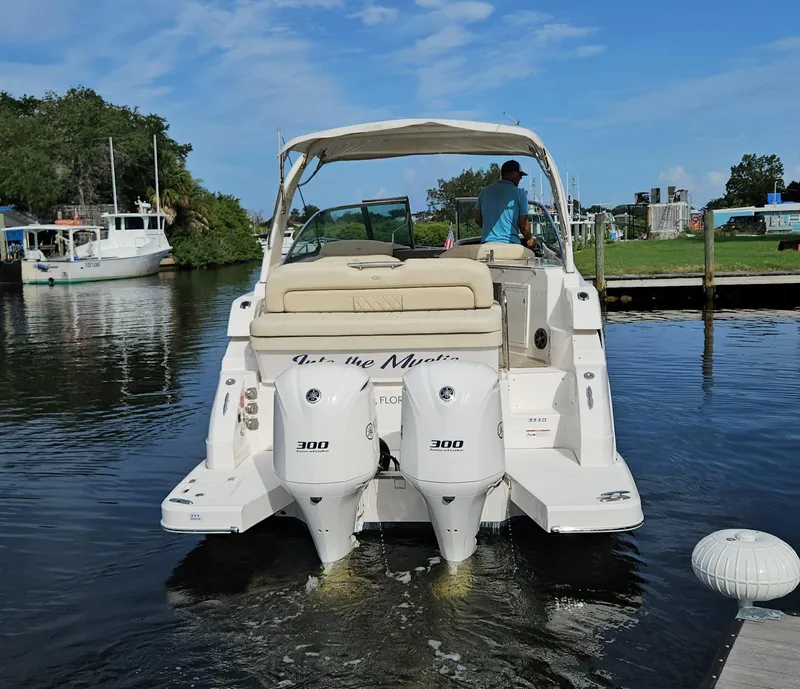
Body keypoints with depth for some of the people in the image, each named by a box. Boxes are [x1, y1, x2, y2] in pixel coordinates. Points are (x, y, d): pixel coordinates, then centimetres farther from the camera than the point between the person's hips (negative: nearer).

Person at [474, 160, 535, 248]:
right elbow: (523, 224, -2)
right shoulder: (519, 194, -1)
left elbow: (478, 219, 14)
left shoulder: (484, 191, 11)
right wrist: (529, 239, 17)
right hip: (510, 243, -4)